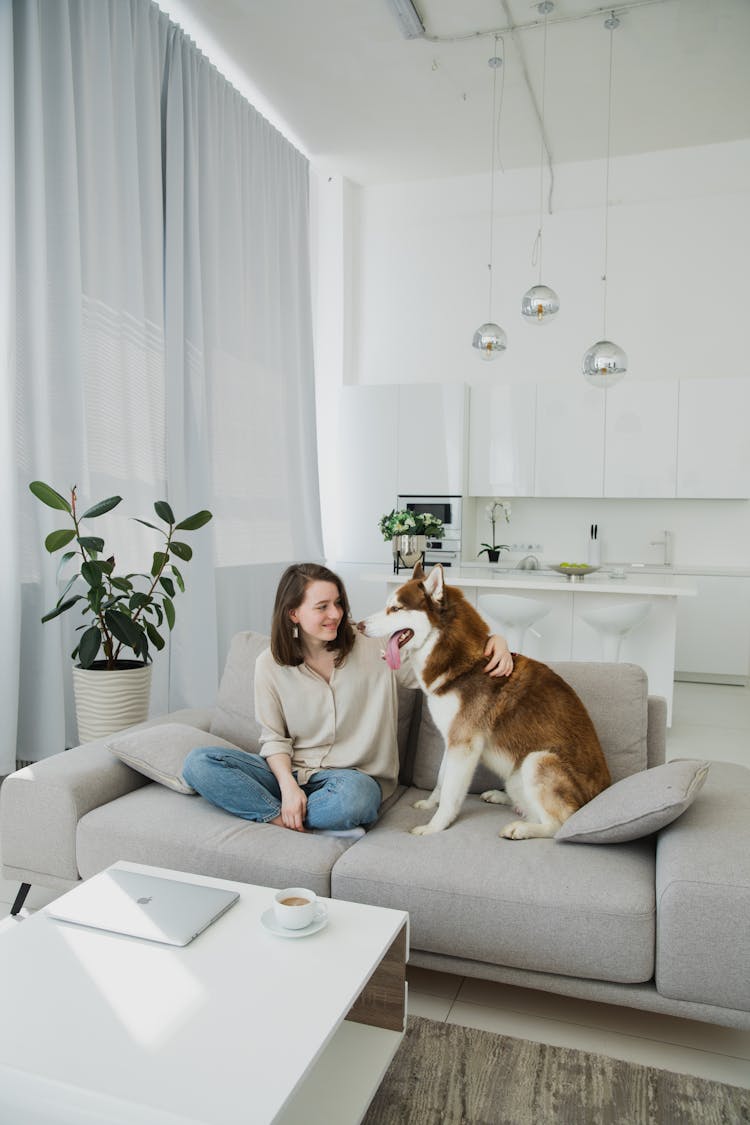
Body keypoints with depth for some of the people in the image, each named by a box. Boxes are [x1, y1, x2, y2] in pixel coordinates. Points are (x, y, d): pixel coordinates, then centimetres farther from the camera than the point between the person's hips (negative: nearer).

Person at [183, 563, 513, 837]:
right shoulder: (270, 665, -1)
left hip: (354, 777, -2)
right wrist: (288, 785, -17)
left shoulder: (375, 646, -6)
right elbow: (274, 738, 2)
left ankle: (284, 819, -14)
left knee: (353, 795, -40)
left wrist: (494, 641, -21)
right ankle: (283, 817, -22)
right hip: (288, 771, 3)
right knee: (198, 762, -18)